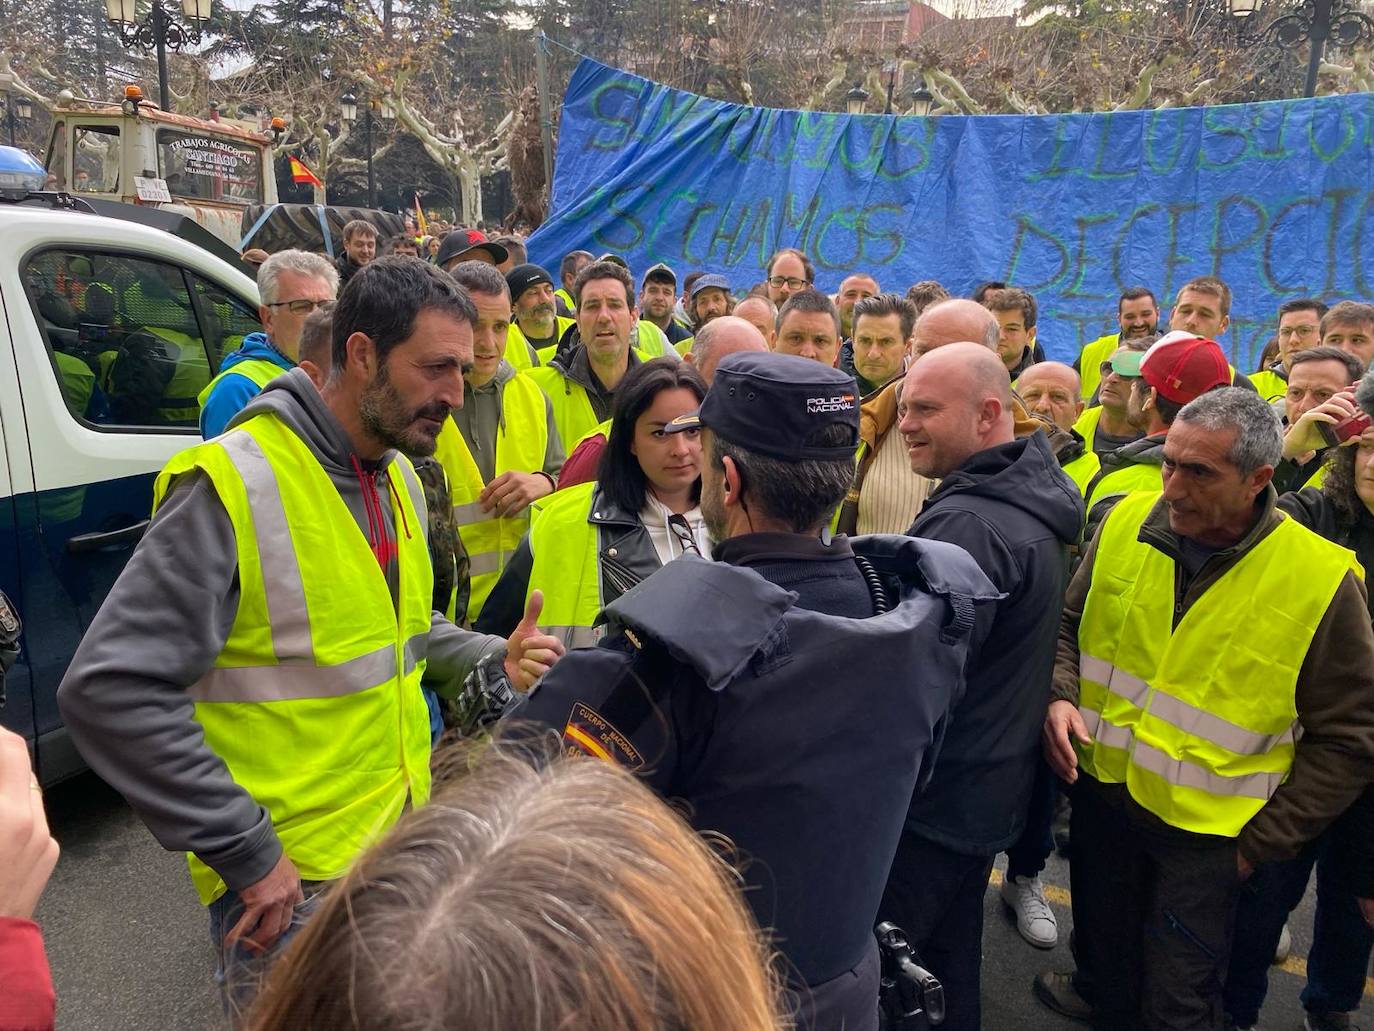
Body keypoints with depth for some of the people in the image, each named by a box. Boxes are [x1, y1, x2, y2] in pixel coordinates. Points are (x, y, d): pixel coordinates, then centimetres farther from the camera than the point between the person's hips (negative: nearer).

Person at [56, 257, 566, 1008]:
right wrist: (245, 852, -20)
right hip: (291, 886, -7)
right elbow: (110, 690, -22)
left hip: (407, 840, 8)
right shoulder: (234, 487, -20)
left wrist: (493, 660, -1)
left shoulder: (397, 476, 5)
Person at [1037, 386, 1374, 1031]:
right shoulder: (1128, 522, -9)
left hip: (1204, 830, -3)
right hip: (1100, 789, 4)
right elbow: (1071, 621, 7)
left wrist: (1261, 841, -10)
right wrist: (1061, 695, -11)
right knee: (1101, 951, 27)